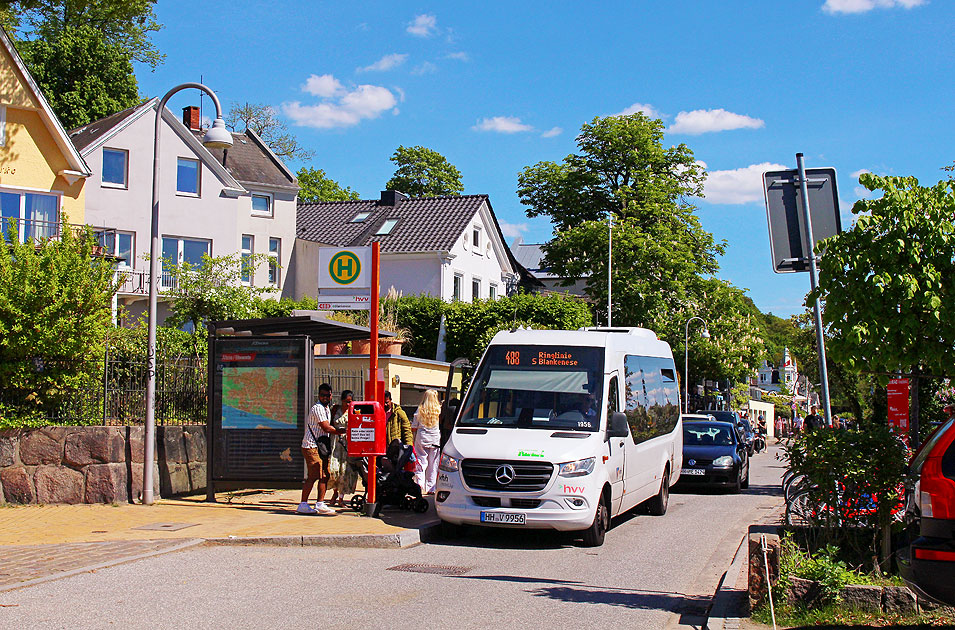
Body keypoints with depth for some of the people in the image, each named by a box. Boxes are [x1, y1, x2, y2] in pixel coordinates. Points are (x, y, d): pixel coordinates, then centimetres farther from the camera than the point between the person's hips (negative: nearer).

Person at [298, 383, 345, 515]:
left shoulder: (326, 409, 18)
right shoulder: (317, 408, -14)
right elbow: (327, 428, -18)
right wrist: (343, 431, -10)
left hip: (321, 447, 10)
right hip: (312, 446, -10)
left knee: (325, 476, 6)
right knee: (313, 476, -12)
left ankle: (320, 504, 10)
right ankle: (303, 505, -8)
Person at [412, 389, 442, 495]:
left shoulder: (420, 410, -3)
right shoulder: (439, 410, -2)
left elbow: (413, 428, 0)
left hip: (422, 439, -1)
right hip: (436, 440, 1)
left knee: (421, 464, 3)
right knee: (433, 465, 8)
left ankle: (420, 487, -7)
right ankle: (431, 488, 10)